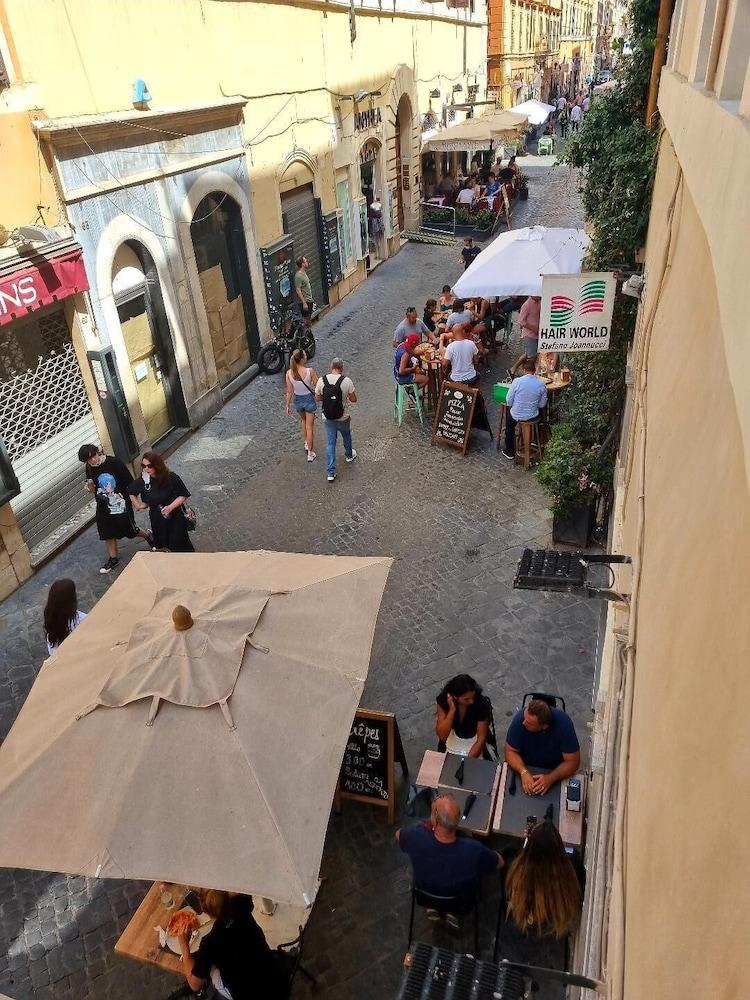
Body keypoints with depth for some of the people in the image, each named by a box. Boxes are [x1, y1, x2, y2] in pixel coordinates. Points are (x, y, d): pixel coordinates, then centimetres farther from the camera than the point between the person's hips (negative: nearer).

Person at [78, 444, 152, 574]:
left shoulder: (114, 463, -20)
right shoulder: (89, 468, -5)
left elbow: (130, 483, -14)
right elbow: (93, 490, 8)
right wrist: (90, 487, -15)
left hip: (121, 504, -4)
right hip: (103, 506, 5)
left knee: (130, 530, 8)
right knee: (108, 533, 12)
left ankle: (148, 535, 36)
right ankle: (113, 558, 29)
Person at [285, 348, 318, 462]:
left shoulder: (289, 373, -16)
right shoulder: (310, 371, -25)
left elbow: (289, 391, -7)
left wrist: (288, 405, 5)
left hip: (297, 400, 3)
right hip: (309, 399, -3)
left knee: (303, 420, 32)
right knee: (309, 427, 10)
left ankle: (307, 444, 44)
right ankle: (310, 453, 18)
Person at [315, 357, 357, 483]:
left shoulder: (321, 381, -11)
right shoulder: (346, 381, -18)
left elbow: (318, 398, 1)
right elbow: (353, 399, -10)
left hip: (328, 418, 1)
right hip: (343, 417, -1)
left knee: (330, 443, 11)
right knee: (346, 436, 28)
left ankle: (331, 472, 11)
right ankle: (349, 455, 55)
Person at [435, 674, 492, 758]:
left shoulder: (481, 704, -26)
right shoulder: (443, 700, -22)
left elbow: (481, 739, -19)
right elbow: (442, 736, -24)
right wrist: (452, 711, -34)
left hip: (474, 743, -1)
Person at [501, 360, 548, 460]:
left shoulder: (517, 381, -20)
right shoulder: (541, 384, -12)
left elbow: (508, 401, -13)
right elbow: (542, 404, -2)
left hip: (517, 416, -2)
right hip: (533, 416, 3)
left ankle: (509, 451, 37)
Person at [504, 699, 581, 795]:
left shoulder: (564, 724, -27)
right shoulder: (520, 718, -25)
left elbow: (572, 762, -20)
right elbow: (511, 751, -15)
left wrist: (550, 778, -34)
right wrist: (523, 772, -32)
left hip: (555, 771, 0)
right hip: (526, 767, 1)